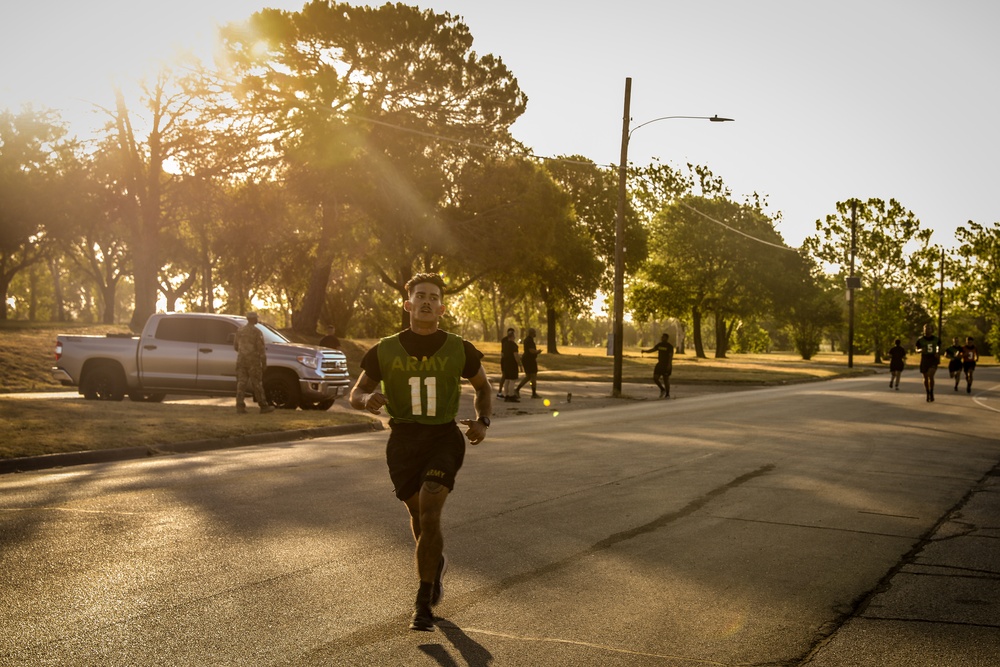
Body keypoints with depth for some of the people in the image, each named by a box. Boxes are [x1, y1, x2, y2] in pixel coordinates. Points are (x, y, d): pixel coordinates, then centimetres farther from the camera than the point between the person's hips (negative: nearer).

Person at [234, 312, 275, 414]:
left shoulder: (239, 330, 6)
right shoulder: (257, 332, -11)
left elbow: (236, 345, 14)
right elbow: (261, 349, -11)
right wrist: (264, 362, -4)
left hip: (241, 359, 5)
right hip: (253, 361, -5)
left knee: (241, 383, 4)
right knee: (257, 384, 2)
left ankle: (240, 406, -2)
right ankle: (264, 406, 10)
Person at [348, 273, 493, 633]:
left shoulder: (459, 350, 0)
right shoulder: (385, 351, 0)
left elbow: (483, 386, 16)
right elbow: (356, 394, 8)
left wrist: (483, 421, -2)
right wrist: (368, 399, -17)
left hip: (444, 437, -2)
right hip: (403, 440, 2)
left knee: (429, 512, -18)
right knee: (419, 516, 12)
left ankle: (423, 604, -10)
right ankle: (436, 563, 46)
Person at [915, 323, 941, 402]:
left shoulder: (936, 339, -1)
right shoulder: (920, 340, -3)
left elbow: (939, 348, 16)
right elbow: (917, 349, 5)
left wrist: (938, 354, -3)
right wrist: (921, 350, -17)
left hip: (933, 359, -1)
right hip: (924, 359, 1)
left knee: (931, 376, -19)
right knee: (925, 377, 9)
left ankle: (931, 394, -6)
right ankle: (928, 394, 24)